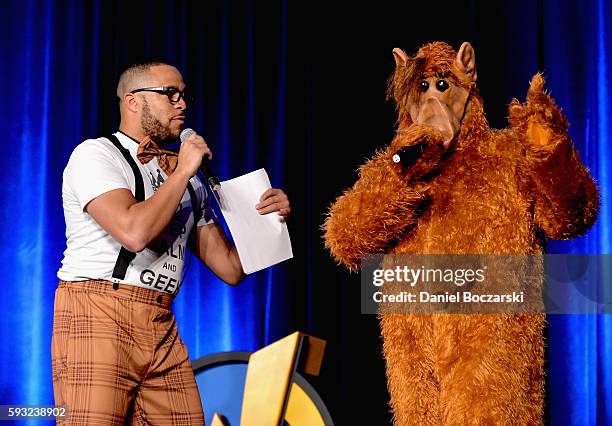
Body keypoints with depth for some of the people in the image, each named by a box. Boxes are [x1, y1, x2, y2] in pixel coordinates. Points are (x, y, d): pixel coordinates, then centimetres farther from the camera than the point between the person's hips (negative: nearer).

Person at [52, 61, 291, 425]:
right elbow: (134, 231, -19)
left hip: (162, 328, 7)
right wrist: (183, 170, -7)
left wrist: (268, 218, 2)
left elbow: (230, 268, 18)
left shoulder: (189, 182, 20)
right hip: (98, 316, -6)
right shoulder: (95, 154, -1)